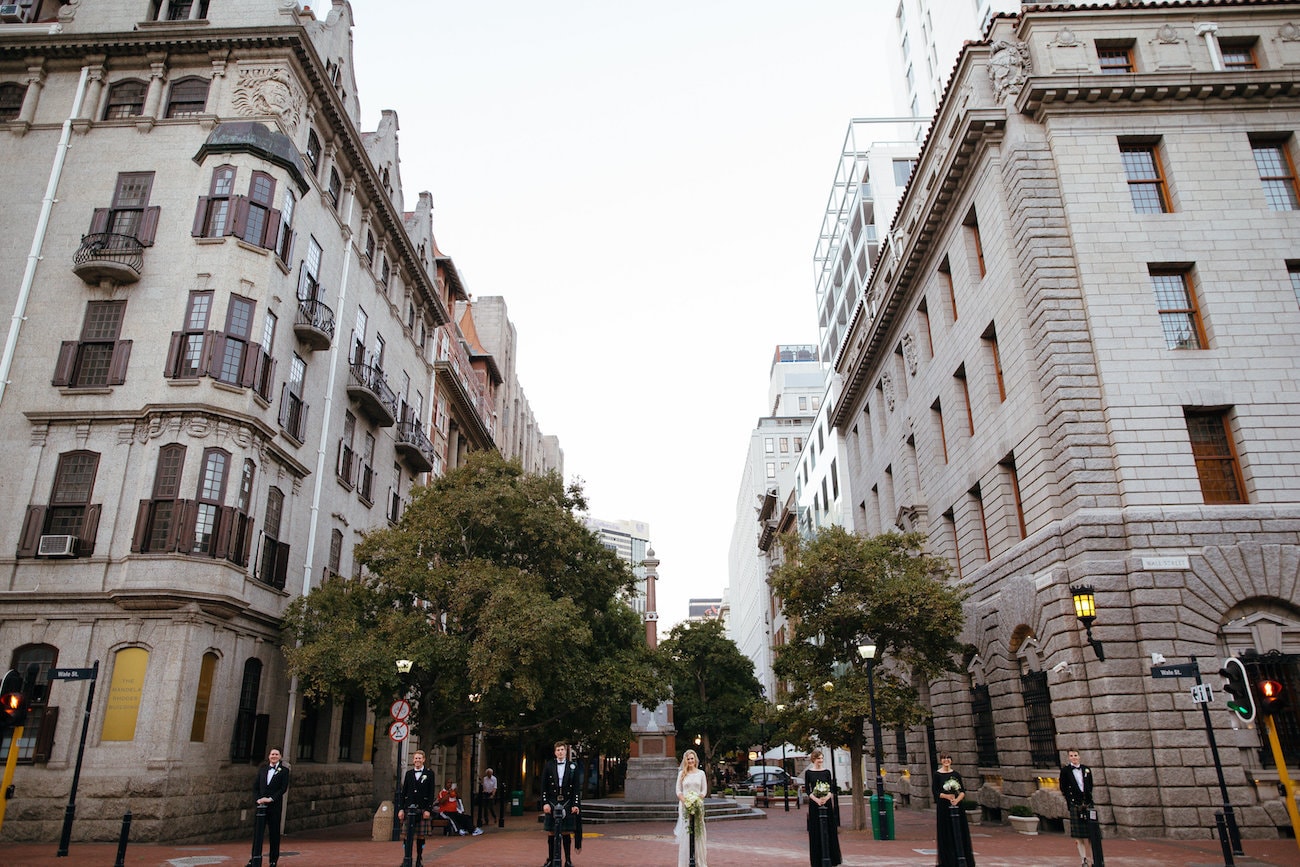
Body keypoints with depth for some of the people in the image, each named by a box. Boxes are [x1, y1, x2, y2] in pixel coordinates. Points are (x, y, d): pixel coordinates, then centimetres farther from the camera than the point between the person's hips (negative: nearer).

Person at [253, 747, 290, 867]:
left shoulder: (284, 770, 0)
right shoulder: (262, 769, 11)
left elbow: (284, 788, -7)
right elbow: (255, 785, 8)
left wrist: (271, 799, -15)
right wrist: (258, 798, -7)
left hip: (275, 805, -3)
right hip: (261, 804, 3)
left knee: (274, 833, 2)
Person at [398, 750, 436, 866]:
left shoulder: (429, 774, 3)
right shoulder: (409, 773, 11)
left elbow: (431, 793, 0)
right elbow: (404, 792, 10)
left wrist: (428, 810, -8)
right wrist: (401, 809, 2)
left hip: (423, 809, -2)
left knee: (421, 835, 2)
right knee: (407, 835, 0)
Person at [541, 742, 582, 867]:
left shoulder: (573, 766, 4)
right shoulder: (548, 766, 4)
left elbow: (577, 787, 3)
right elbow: (544, 787, 3)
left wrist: (575, 804, -5)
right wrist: (545, 803, -6)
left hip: (567, 804, 0)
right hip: (551, 803, 0)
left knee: (567, 833, 3)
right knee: (551, 833, 4)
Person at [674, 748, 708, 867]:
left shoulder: (701, 773, 6)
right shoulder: (681, 774, 6)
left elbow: (704, 790, 5)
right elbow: (678, 791, 5)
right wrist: (685, 801, -11)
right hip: (684, 805, 0)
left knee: (698, 832, 0)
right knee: (685, 832, -2)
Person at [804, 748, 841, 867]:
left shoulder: (827, 772, 6)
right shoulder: (808, 772, 1)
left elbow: (831, 789, 2)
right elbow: (807, 790, -2)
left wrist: (826, 798, -17)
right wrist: (816, 799, -17)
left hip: (827, 803, 1)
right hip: (814, 804, -1)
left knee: (829, 830, 4)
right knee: (816, 832, 1)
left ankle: (832, 857, 15)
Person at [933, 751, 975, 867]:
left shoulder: (956, 774, 8)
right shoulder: (937, 774, -2)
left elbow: (963, 791, 4)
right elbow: (935, 792, -5)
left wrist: (957, 799, -14)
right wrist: (947, 796, -20)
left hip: (957, 806, 3)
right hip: (943, 808, -3)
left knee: (960, 833, 3)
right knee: (946, 835, -1)